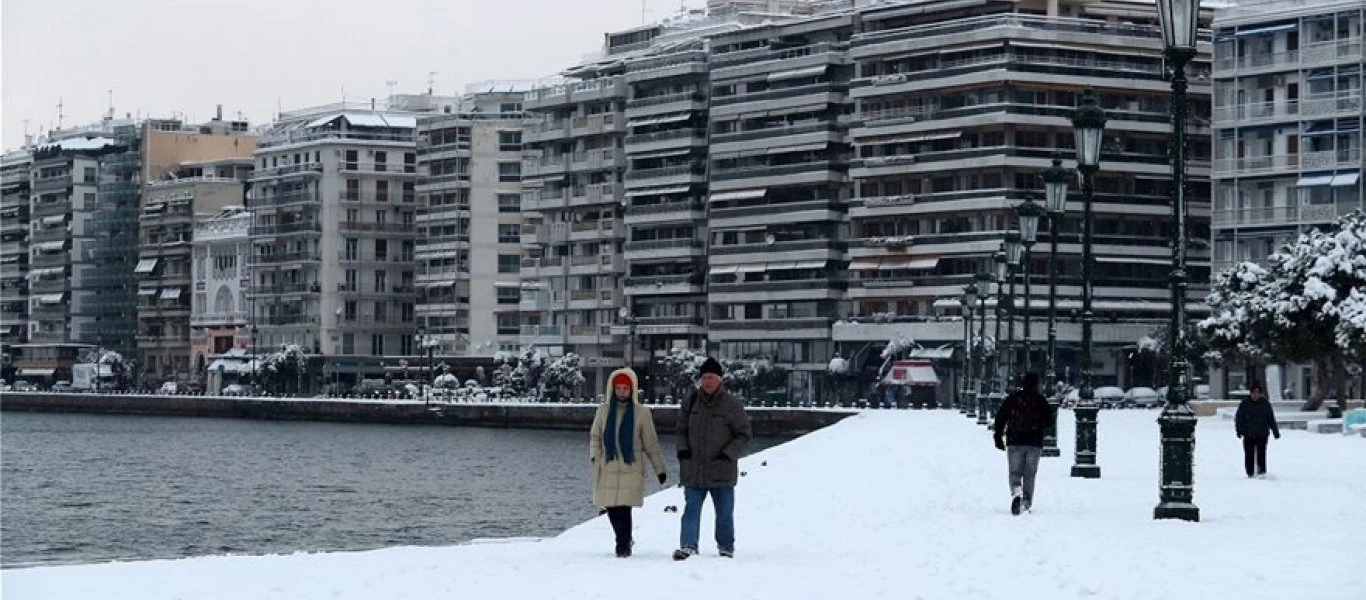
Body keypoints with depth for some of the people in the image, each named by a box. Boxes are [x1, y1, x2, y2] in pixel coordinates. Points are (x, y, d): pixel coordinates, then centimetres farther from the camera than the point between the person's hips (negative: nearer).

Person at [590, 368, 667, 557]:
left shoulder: (641, 412, 2)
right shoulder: (604, 410, 7)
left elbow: (651, 444, 7)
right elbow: (595, 435, 16)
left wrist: (660, 469, 7)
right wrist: (594, 455, -1)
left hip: (631, 469, -3)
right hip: (607, 469, 3)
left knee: (623, 508, -13)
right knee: (611, 508, 4)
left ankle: (623, 545, 2)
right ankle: (623, 541, 27)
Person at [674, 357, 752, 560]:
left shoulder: (731, 404, -5)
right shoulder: (690, 401, 5)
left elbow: (743, 434, 0)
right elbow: (681, 429, 17)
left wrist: (729, 453, -12)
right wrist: (683, 448, 1)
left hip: (722, 471, -2)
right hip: (693, 470, 2)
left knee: (725, 513, 8)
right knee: (691, 510, -2)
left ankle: (726, 548, 21)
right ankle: (688, 546, -3)